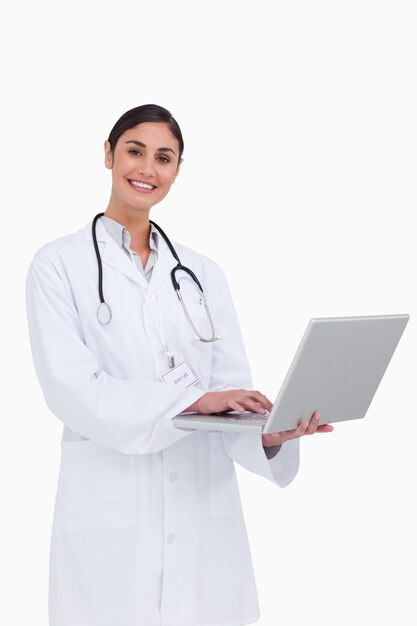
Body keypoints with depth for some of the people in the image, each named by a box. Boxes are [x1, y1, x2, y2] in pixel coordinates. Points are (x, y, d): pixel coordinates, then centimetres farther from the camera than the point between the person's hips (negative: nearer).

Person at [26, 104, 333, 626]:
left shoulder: (203, 275, 12)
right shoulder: (59, 264, 0)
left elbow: (231, 392, 5)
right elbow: (70, 389, -12)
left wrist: (270, 435, -18)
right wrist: (191, 399, -22)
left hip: (205, 512, 3)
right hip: (111, 515, -3)